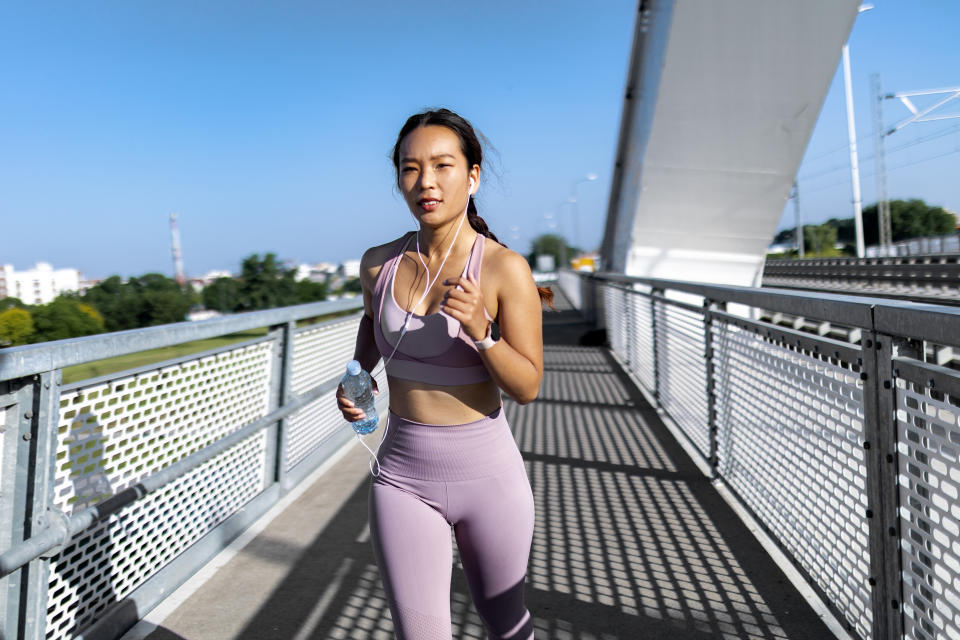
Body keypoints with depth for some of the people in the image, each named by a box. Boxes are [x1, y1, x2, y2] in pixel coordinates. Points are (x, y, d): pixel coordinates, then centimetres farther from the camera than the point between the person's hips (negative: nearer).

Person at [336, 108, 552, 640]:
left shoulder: (505, 268, -14)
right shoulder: (378, 262, -4)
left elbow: (527, 387, -12)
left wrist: (478, 328, -29)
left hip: (487, 473, -2)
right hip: (403, 476, 2)